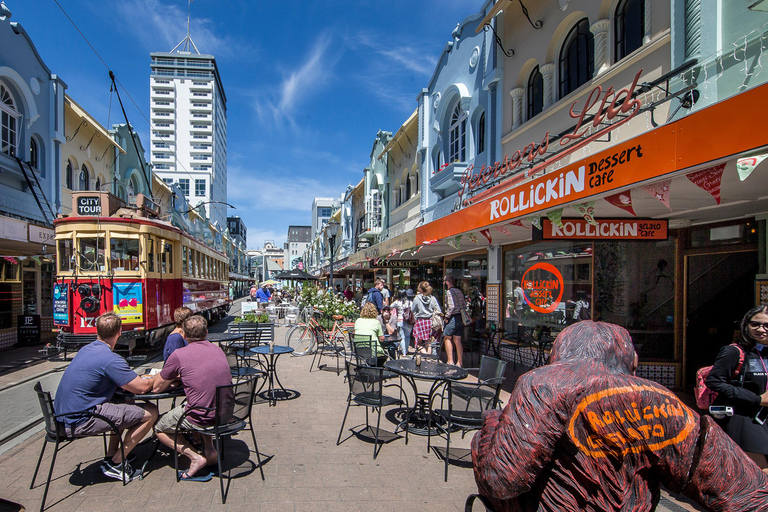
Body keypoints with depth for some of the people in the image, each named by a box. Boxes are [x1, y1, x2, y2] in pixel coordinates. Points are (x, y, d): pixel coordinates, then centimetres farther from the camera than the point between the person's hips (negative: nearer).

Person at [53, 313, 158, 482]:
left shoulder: (86, 349, 8)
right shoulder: (111, 359, -21)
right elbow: (141, 387, -18)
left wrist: (141, 378, 13)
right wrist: (156, 378, 3)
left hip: (63, 415, 10)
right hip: (79, 423, -10)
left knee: (126, 405, 26)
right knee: (150, 413, -9)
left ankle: (110, 457, 26)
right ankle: (116, 463, 4)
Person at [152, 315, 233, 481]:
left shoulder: (178, 355, -10)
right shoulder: (218, 350, 7)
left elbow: (156, 388, 2)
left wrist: (173, 379, 20)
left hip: (201, 419, -6)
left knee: (159, 427, 21)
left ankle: (195, 457, 3)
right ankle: (209, 449, 22)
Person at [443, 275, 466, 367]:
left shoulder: (450, 292, -12)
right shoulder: (459, 291, 13)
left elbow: (451, 307, -21)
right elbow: (464, 305, 14)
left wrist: (446, 316, -10)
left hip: (453, 318, -7)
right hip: (460, 318, 7)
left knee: (447, 338, 5)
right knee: (457, 341, 10)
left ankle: (450, 361, 0)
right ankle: (460, 362, 11)